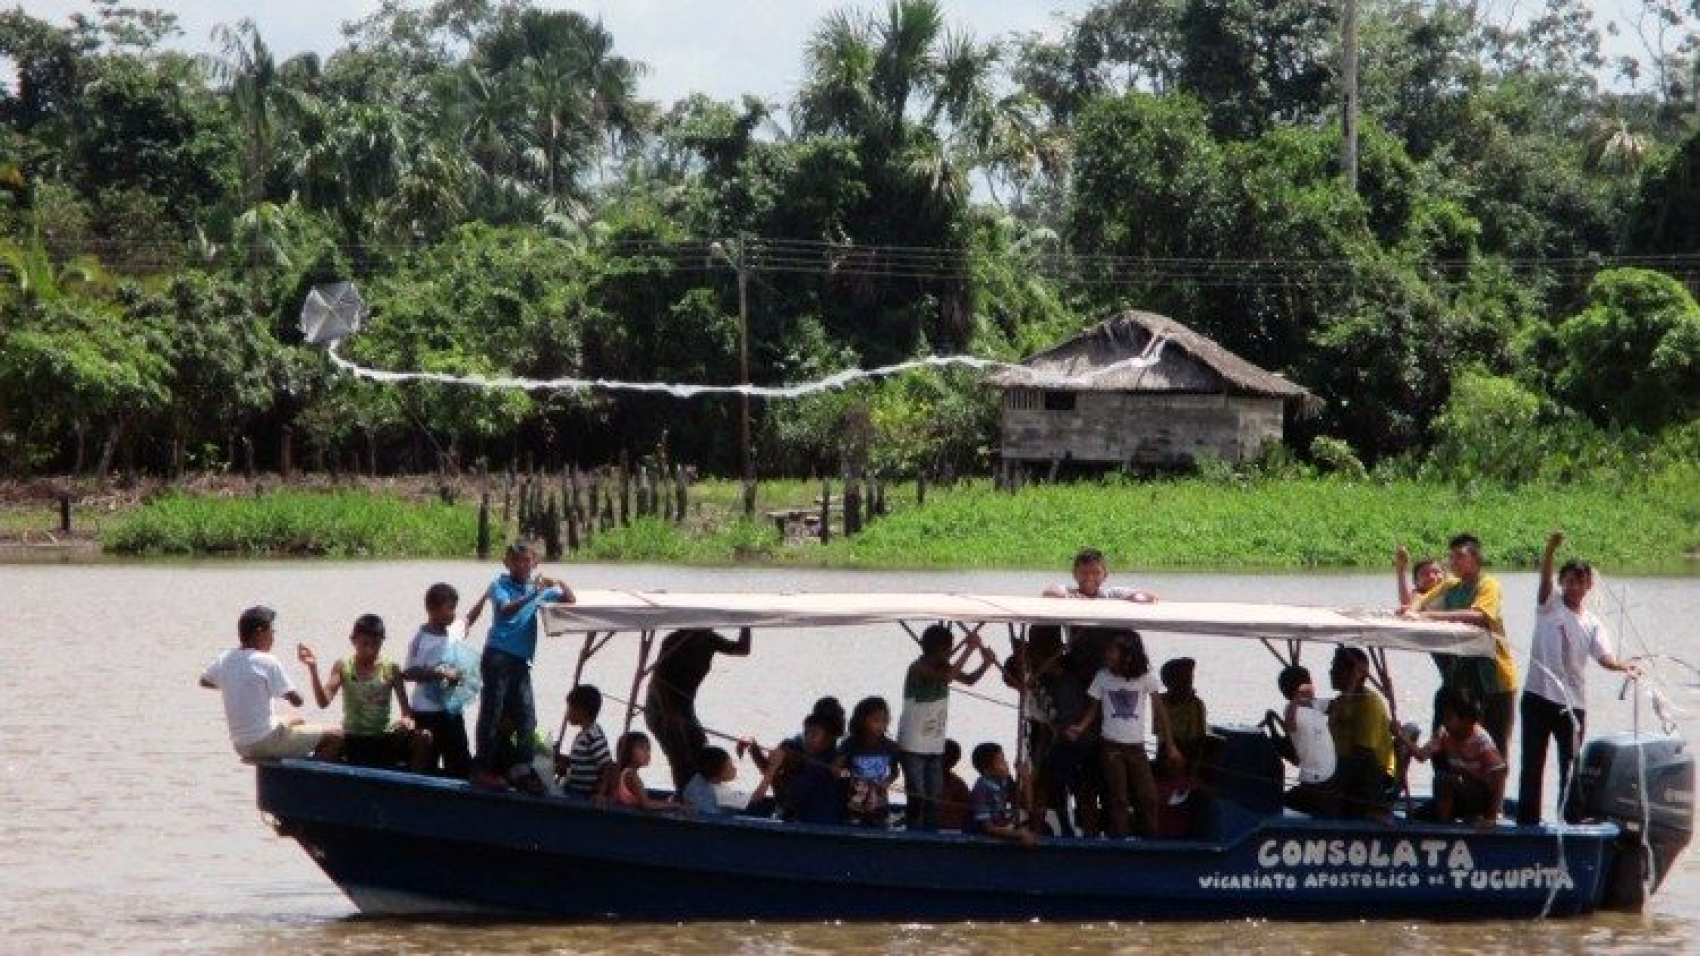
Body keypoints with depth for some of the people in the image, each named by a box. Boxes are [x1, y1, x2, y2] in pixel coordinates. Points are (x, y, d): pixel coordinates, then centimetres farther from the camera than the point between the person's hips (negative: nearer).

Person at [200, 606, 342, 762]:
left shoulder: (225, 660, 3)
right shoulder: (267, 662, -17)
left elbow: (204, 681, 24)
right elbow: (296, 700, -17)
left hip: (241, 747, 8)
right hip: (267, 742, -8)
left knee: (296, 722, 35)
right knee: (336, 737, -2)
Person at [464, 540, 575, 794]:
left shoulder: (539, 587, 13)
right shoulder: (501, 585, -1)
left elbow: (569, 600, 16)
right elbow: (506, 610, -19)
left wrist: (559, 585, -3)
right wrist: (532, 594, -30)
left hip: (521, 660, 5)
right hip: (498, 655, -5)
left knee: (526, 716, 3)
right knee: (492, 711, -4)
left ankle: (520, 769, 8)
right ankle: (483, 769, -1)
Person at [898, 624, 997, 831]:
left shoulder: (942, 666, 4)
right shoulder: (919, 668, -19)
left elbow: (969, 679, 10)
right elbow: (947, 677, -35)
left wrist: (986, 662, -9)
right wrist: (970, 648, -32)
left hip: (935, 746, 8)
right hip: (913, 745, -7)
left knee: (935, 798, 7)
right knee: (917, 797, -9)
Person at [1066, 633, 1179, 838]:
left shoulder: (1146, 677, -4)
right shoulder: (1103, 677, -1)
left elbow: (1160, 711, 0)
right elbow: (1093, 709, 6)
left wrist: (1170, 745, -2)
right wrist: (1080, 728, -13)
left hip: (1137, 747, 1)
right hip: (1112, 746, -1)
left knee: (1148, 798, 0)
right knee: (1118, 800, -4)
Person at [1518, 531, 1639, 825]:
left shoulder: (1592, 624, 8)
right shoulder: (1549, 604, 1)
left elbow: (1603, 656, -7)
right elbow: (1545, 576, -17)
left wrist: (1624, 667, -30)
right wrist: (1552, 547, -37)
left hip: (1573, 702, 3)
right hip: (1539, 695, -2)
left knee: (1571, 766, 6)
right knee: (1532, 763, 1)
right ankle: (1527, 821, 7)